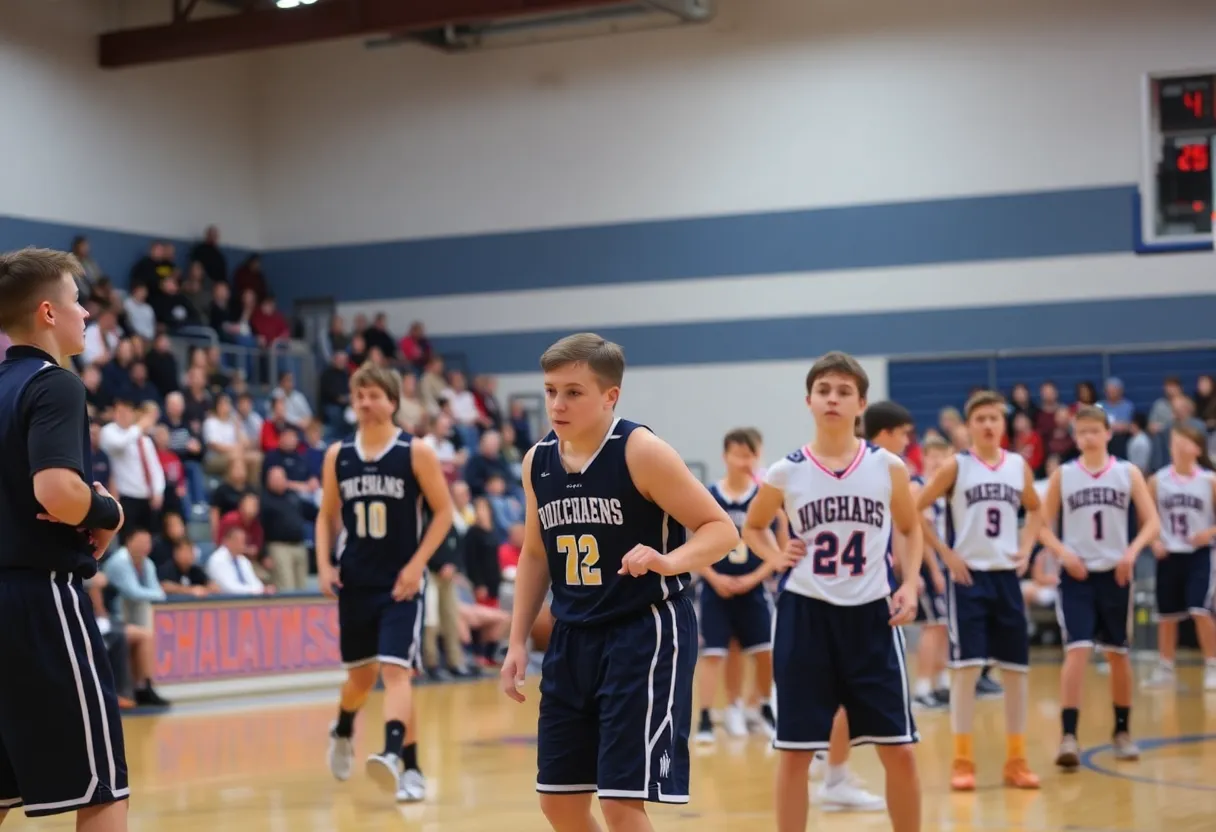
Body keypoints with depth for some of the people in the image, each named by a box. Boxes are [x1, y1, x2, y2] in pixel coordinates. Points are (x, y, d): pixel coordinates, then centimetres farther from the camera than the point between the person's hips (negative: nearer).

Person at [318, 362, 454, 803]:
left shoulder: (416, 453, -6)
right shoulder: (337, 456, 4)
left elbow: (443, 511, -4)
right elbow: (327, 516, 13)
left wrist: (417, 565, -12)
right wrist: (324, 565, -1)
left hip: (400, 582, -4)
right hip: (355, 581, 4)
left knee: (395, 670, -17)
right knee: (361, 673, 16)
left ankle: (397, 757, -28)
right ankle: (342, 731, 45)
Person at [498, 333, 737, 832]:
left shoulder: (641, 452, -14)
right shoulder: (537, 463, 5)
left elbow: (721, 529, -13)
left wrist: (668, 561, -32)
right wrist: (518, 641, 12)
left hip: (646, 632, -7)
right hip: (573, 638, 7)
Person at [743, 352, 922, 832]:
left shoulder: (888, 467, -1)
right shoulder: (786, 474, -2)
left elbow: (911, 530, 15)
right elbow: (752, 528, 16)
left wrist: (910, 584, 0)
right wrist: (776, 557, -3)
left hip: (871, 615, 1)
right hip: (805, 615, 0)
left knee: (899, 750, 3)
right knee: (794, 750, 3)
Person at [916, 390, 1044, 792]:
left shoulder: (1019, 466, 6)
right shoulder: (956, 466, -5)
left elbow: (1035, 509, 22)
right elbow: (915, 510, -6)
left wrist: (1027, 548, 6)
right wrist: (946, 554, -9)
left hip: (1007, 576, 4)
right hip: (969, 576, -4)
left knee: (1016, 668, 5)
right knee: (965, 666, -6)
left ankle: (1016, 759, 14)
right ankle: (962, 760, 0)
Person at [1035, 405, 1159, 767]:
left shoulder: (1128, 472, 2)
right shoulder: (1062, 475, 2)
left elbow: (1152, 522, 0)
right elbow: (1043, 525, 4)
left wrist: (1133, 551, -17)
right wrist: (1063, 552, -13)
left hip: (1115, 573, 1)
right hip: (1077, 574, -1)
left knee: (1118, 653, 11)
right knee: (1076, 649, -13)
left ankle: (1122, 731, 26)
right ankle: (1068, 736, -16)